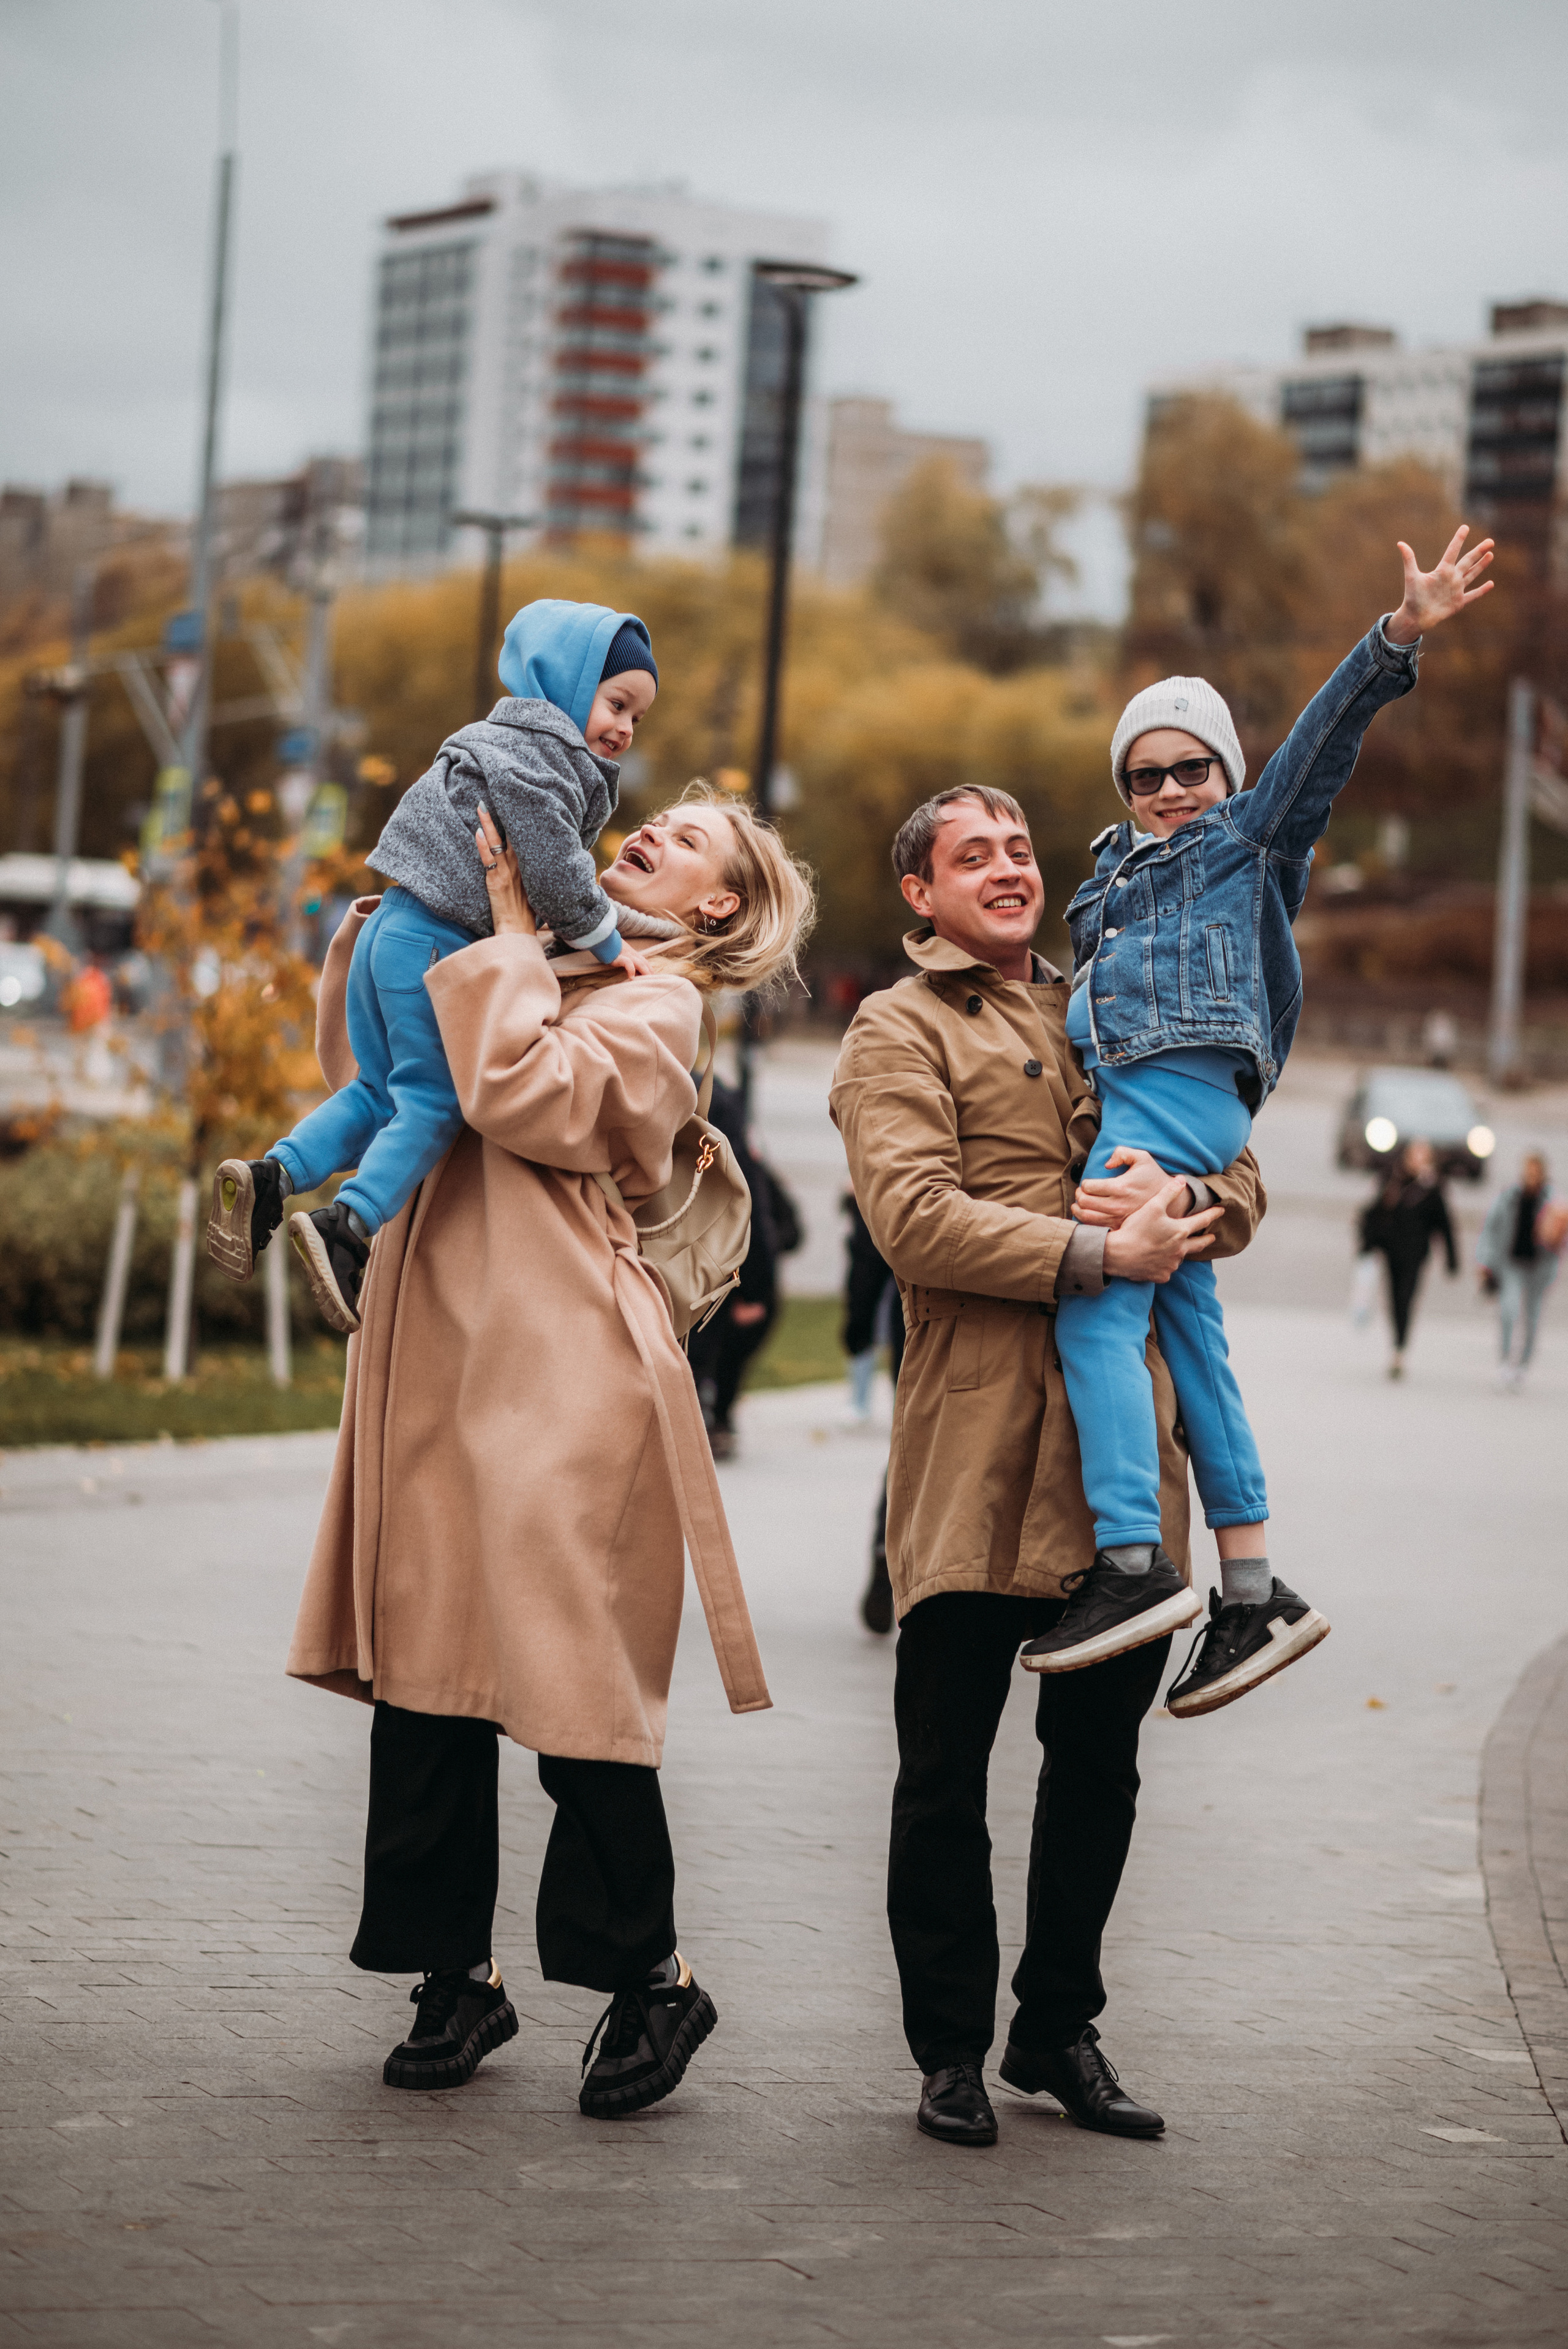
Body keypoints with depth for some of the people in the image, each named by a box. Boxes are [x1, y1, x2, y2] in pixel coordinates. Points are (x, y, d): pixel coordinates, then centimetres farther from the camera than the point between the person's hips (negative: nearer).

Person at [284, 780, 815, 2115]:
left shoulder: (658, 1005, 0)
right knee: (426, 1658, 5)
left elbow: (529, 1097, -16)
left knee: (571, 1674, -8)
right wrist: (383, 926, 20)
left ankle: (650, 1980, 5)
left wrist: (508, 927, -9)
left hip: (563, 1366, -7)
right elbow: (364, 1071, 29)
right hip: (440, 1353, 8)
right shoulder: (535, 974, 23)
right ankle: (458, 1974, 14)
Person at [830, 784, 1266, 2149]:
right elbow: (912, 1217, -13)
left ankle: (1060, 2033, 23)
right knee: (947, 1765, 0)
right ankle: (952, 2050, 11)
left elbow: (1242, 1188, 19)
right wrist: (1097, 1253, -17)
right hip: (978, 1438, -5)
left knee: (1101, 1753, 11)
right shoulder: (899, 1034, 3)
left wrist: (1186, 1203, -5)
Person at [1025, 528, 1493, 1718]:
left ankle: (1135, 1563, -28)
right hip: (1131, 1102, 8)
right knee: (1190, 1337, 4)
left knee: (1096, 1308, -21)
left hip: (1184, 1090, -8)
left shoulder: (1249, 837, 9)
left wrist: (1398, 640, -18)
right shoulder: (1116, 871, 29)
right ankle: (1252, 1589, 3)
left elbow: (1324, 739, -5)